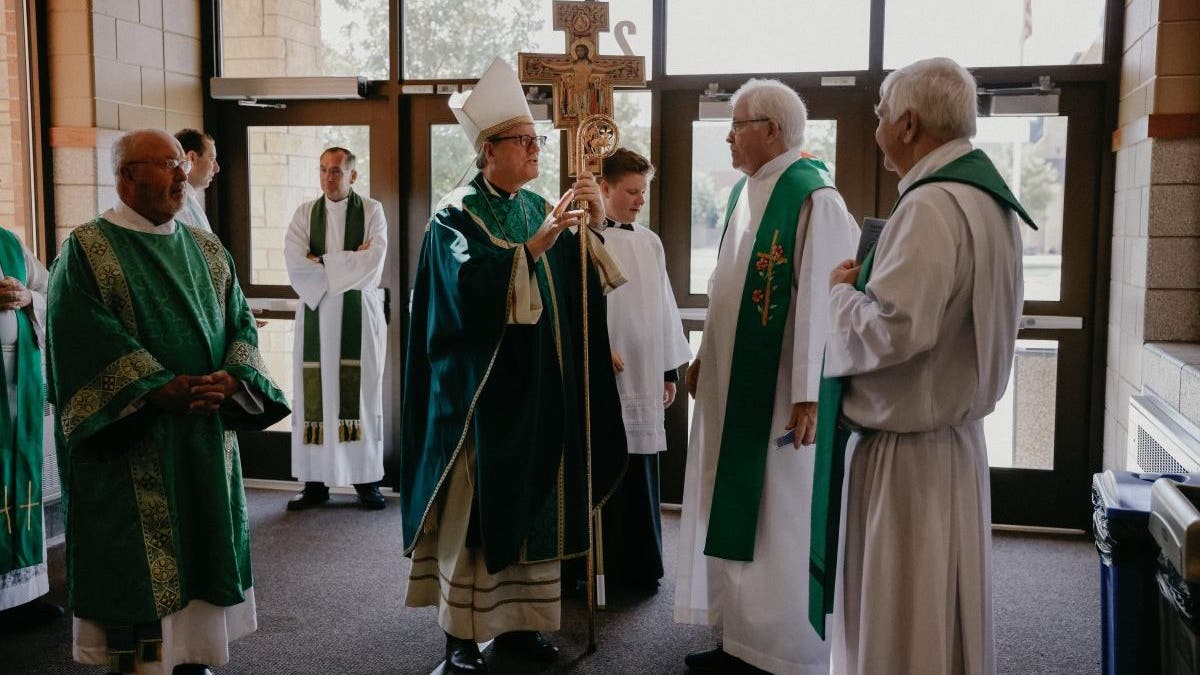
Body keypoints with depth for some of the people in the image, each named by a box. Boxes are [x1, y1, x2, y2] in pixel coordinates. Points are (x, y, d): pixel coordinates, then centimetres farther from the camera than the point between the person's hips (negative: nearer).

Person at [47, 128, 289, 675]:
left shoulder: (206, 249, 13)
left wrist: (230, 377, -12)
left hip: (207, 440, 6)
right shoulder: (87, 250, -5)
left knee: (202, 550, 10)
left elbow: (241, 322, 8)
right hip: (129, 442, -5)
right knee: (137, 567, -1)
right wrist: (164, 389, -22)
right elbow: (87, 341, -14)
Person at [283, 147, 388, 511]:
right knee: (316, 395, 1)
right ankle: (316, 481, 7)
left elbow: (374, 262, -12)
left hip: (359, 315, -2)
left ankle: (366, 479, 8)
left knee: (361, 392, 1)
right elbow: (295, 263, -6)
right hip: (316, 315, 2)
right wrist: (350, 262, -10)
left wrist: (322, 262, -8)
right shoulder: (305, 213, 8)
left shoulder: (372, 210, 3)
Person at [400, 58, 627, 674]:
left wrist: (594, 226, -9)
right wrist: (532, 247, -33)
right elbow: (470, 281, -25)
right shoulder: (456, 214, -7)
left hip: (537, 388, 7)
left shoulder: (536, 208, 12)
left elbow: (582, 283, 5)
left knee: (531, 499, 10)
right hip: (481, 390, -6)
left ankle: (517, 620, 22)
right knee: (474, 506, -1)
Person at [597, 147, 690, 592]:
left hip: (645, 380, 5)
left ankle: (641, 568, 19)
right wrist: (598, 350, -16)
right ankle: (602, 568, 13)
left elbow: (663, 309, 16)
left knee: (641, 476, 8)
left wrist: (670, 371, 15)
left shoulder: (650, 243, 13)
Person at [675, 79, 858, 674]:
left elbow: (820, 301, -21)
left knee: (778, 522, 2)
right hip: (732, 385, 9)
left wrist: (809, 395, -23)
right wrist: (705, 357, 19)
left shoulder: (814, 199, -16)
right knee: (732, 513, 14)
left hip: (779, 394, -9)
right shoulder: (743, 192, 12)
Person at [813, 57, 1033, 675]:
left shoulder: (930, 206, -22)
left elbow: (891, 330, -28)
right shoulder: (989, 199, 9)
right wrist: (878, 274, 6)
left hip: (904, 447, -9)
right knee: (945, 605, 20)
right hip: (958, 430, 10)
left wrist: (843, 291, -10)